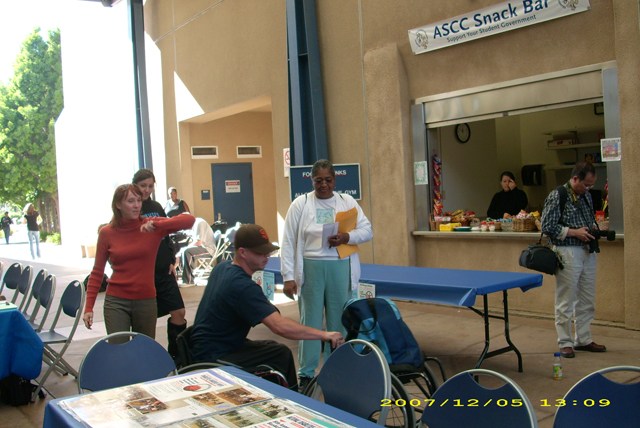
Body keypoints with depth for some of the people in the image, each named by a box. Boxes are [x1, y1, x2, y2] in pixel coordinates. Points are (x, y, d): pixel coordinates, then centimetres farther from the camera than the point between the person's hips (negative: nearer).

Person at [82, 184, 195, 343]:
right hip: (116, 301, -1)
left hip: (146, 300, 1)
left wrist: (157, 224, -27)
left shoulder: (151, 227, -3)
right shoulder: (107, 232, 0)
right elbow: (97, 272, 5)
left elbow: (189, 220, -15)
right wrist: (88, 308, -1)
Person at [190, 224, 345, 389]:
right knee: (281, 355, -12)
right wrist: (323, 335, -29)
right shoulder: (243, 286, -28)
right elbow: (279, 326, -33)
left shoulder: (222, 268, 3)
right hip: (213, 357, -10)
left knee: (273, 348, 14)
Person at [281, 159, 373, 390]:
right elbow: (289, 242, 1)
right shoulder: (300, 204, 3)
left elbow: (367, 231, 8)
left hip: (341, 268, 2)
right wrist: (288, 277, -5)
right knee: (310, 321, 3)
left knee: (339, 321, 8)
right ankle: (306, 374, 15)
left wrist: (347, 237, -13)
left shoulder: (347, 202, 10)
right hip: (311, 269, -2)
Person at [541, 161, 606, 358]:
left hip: (587, 251, 7)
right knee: (566, 301, 0)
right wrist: (574, 232, -15)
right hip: (567, 252, -7)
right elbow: (547, 227, -13)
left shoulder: (586, 196, 12)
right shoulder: (557, 196, -10)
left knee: (587, 301, 12)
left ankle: (583, 340, 23)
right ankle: (565, 343, 10)